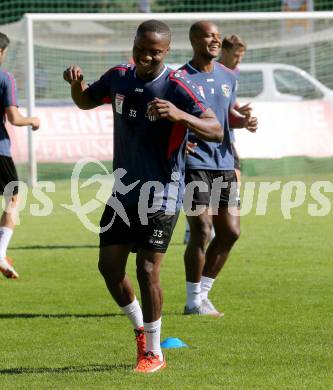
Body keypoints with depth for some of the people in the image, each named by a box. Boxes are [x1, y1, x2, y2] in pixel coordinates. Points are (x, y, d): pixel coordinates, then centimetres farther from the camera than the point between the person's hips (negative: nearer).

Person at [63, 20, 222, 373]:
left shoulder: (176, 88, -17)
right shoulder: (119, 78, 2)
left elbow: (216, 131, -26)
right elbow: (86, 101, 21)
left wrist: (179, 115, -43)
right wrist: (76, 83, -3)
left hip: (161, 194, -6)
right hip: (123, 190, 6)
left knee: (147, 269, -9)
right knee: (109, 265, 5)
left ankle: (153, 353, 4)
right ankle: (140, 329, 28)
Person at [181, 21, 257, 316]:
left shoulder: (227, 77, 12)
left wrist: (243, 121, 3)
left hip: (224, 163, 7)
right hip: (195, 162, -7)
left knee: (230, 232, 6)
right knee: (202, 231, -10)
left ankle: (203, 293, 21)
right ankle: (193, 301, 2)